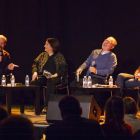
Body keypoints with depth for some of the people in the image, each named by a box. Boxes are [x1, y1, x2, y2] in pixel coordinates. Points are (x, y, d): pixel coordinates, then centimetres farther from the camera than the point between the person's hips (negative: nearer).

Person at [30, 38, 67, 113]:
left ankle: (46, 106, -41)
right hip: (42, 77, 4)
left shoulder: (59, 56, 8)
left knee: (50, 82, -41)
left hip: (55, 77, -4)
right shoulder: (43, 55, 22)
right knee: (33, 83, -29)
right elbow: (35, 64, 18)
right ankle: (40, 105, -19)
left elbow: (63, 69, -1)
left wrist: (54, 75, -18)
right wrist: (35, 72, -4)